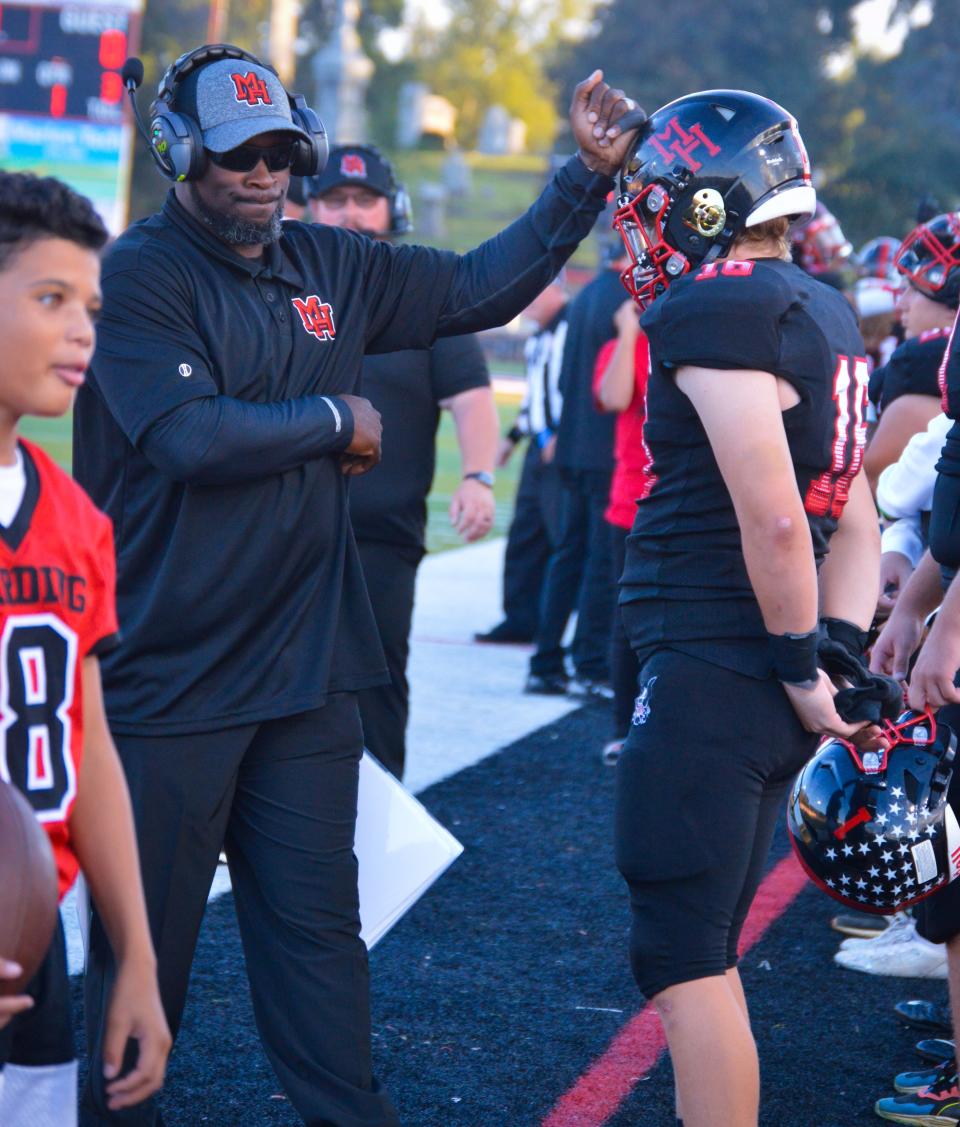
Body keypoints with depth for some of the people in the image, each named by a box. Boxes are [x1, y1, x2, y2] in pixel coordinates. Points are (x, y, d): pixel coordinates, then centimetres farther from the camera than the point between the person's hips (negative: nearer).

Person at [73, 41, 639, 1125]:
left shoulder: (330, 266, 9)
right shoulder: (137, 275, -11)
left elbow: (477, 290, 17)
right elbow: (189, 436, -23)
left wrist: (588, 173, 10)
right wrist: (335, 420, -9)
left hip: (305, 669, 6)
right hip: (167, 678, -6)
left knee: (318, 924, 13)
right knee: (139, 946, 5)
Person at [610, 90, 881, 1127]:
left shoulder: (717, 310, -16)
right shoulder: (821, 313, 13)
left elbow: (772, 519, -22)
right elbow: (855, 519, 14)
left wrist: (804, 664, -12)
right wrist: (840, 652, 6)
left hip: (708, 679, -9)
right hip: (769, 690, 9)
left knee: (683, 959, -3)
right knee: (703, 952, 18)